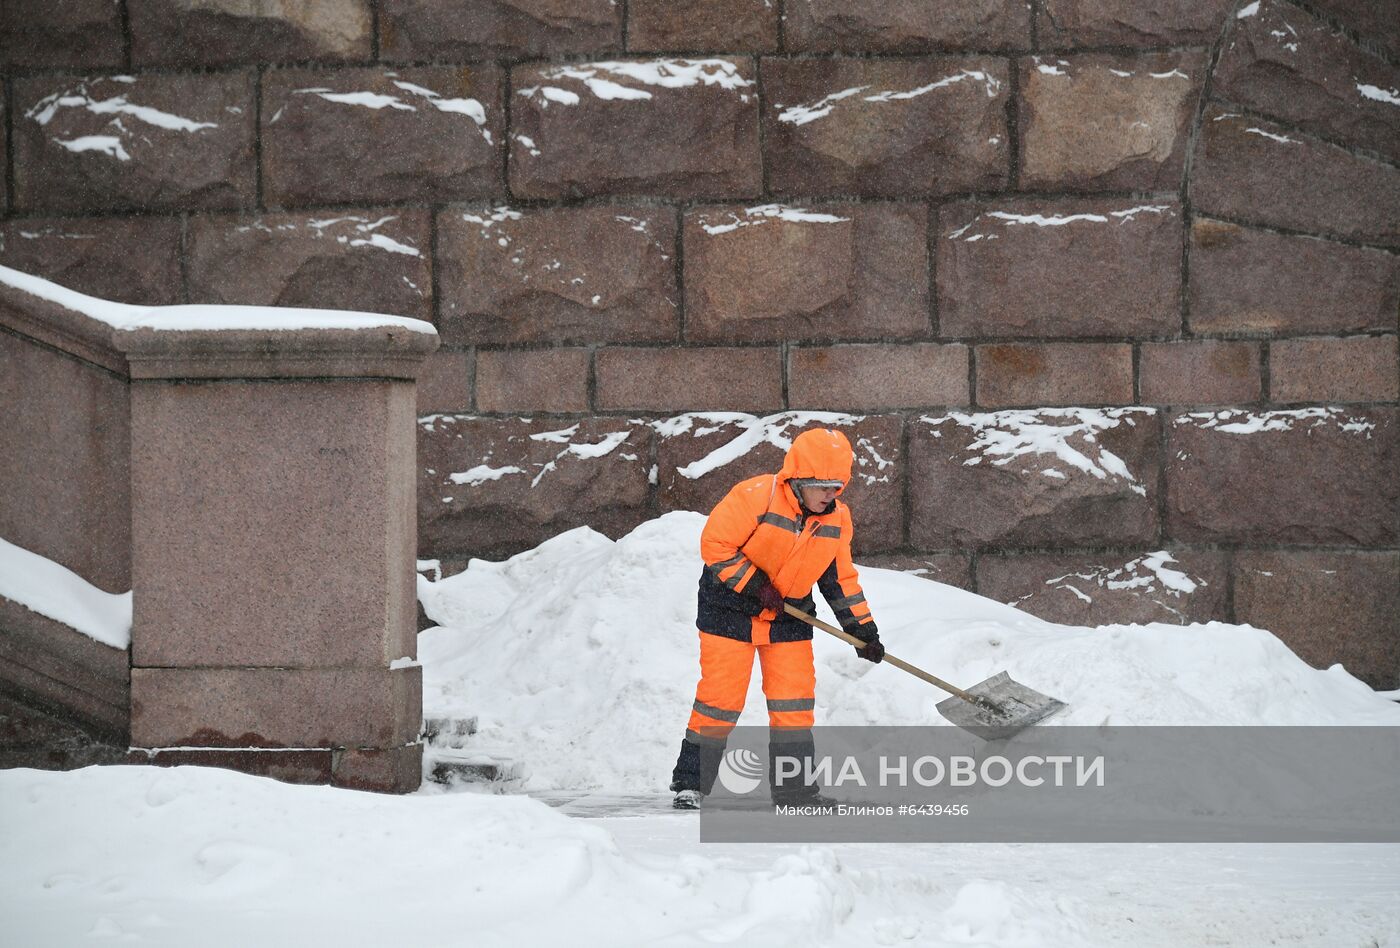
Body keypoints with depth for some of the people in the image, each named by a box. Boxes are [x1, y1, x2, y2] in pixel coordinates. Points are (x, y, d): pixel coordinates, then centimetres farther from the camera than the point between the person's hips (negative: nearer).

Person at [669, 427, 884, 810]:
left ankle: (794, 786, 9)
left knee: (795, 699, 0)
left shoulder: (837, 518, -2)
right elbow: (715, 545, -20)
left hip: (789, 615, 5)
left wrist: (863, 629, 4)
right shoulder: (755, 496, -22)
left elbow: (840, 577, 9)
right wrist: (756, 586, -22)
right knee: (721, 695, -7)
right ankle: (691, 782, 3)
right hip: (731, 607, -5)